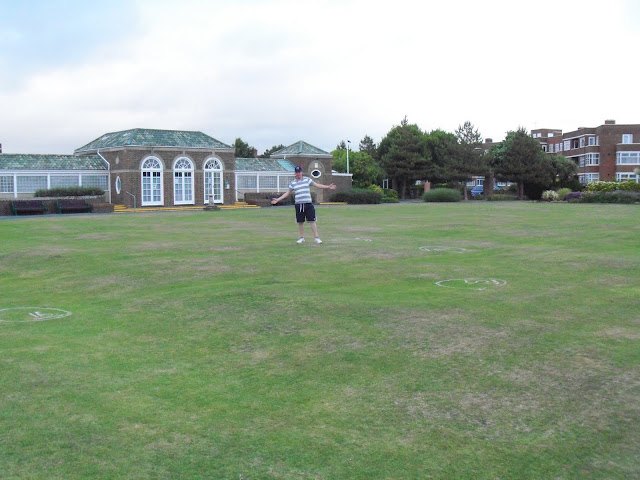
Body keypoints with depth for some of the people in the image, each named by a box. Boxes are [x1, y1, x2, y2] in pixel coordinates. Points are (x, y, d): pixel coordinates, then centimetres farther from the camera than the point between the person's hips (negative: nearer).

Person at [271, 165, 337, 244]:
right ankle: (302, 238, 20)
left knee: (312, 221, -5)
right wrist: (277, 199, 11)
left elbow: (317, 185, 10)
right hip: (298, 204, 1)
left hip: (308, 204, -1)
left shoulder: (307, 179, 7)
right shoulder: (293, 183, 10)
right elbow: (287, 193, 16)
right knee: (300, 222, 6)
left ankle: (316, 237, -1)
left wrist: (328, 187, 4)